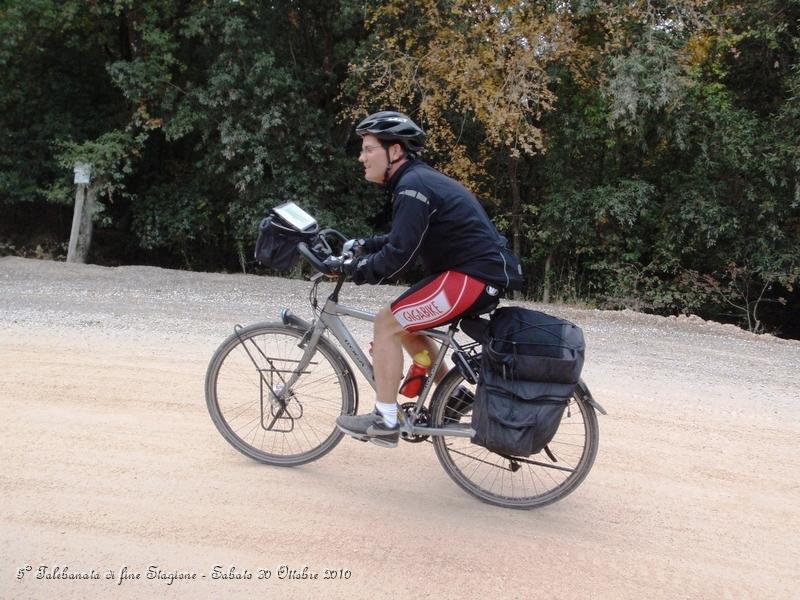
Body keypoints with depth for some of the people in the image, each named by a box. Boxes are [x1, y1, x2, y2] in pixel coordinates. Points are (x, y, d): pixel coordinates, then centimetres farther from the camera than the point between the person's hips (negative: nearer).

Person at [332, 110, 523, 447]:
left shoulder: (413, 185, -16)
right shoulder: (418, 179, 15)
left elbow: (399, 256, -23)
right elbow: (404, 239, 25)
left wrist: (350, 270, -13)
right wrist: (362, 246, 16)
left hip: (473, 276, -10)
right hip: (480, 271, 10)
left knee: (388, 322, -9)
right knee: (403, 323, 18)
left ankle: (385, 422, -3)